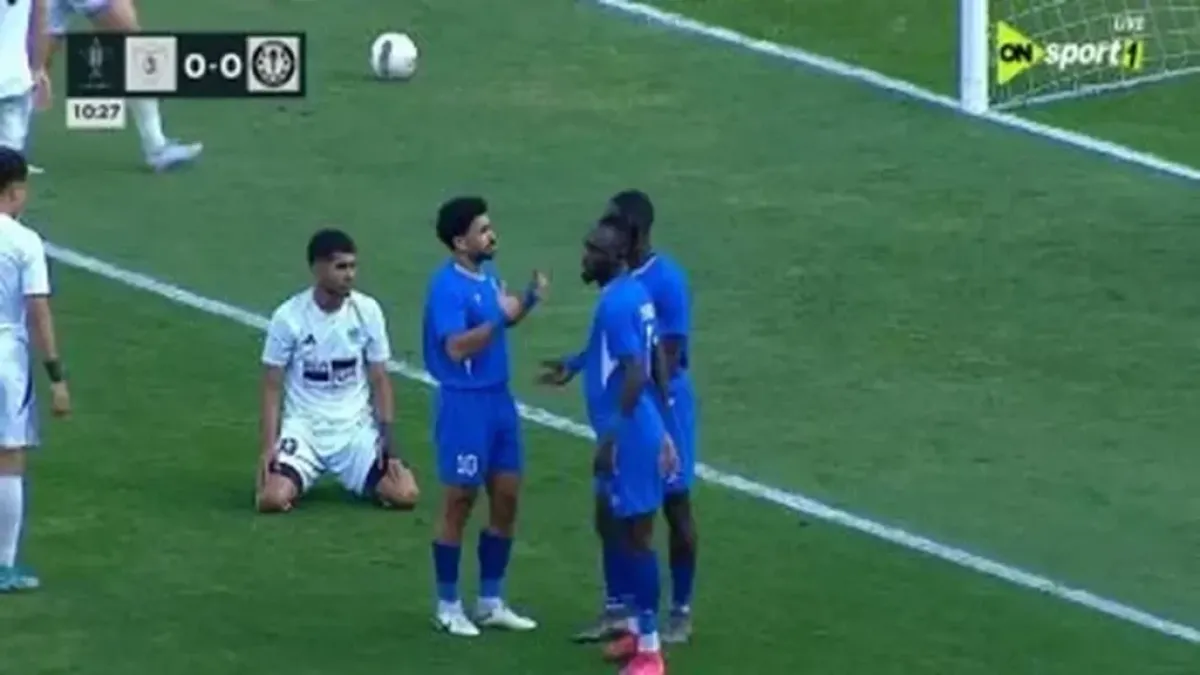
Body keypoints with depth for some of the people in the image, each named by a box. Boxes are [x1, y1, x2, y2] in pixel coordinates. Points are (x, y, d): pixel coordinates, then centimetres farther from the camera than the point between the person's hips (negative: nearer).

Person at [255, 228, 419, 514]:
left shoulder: (368, 310, -4)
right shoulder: (288, 317, -10)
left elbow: (379, 380, 3)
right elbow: (272, 387, -4)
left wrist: (387, 439, -8)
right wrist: (269, 446, -14)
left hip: (356, 427, 1)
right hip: (304, 426, -1)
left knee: (405, 494, -20)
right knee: (272, 498, -26)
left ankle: (361, 480, 15)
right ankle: (308, 474, 11)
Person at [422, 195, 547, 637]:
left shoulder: (487, 274, 7)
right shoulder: (448, 286, -19)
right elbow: (457, 347, -28)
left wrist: (528, 301, 7)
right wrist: (500, 319, -30)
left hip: (499, 398, 8)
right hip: (464, 404, -8)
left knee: (506, 499, 11)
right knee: (459, 504, 2)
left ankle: (491, 602, 22)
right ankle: (448, 606, 13)